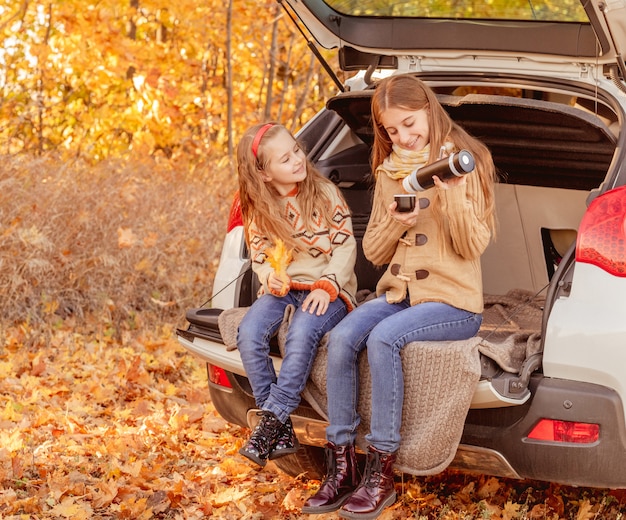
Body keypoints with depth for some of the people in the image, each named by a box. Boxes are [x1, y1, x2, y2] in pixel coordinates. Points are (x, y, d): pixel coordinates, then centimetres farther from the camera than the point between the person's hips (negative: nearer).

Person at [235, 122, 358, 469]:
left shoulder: (325, 193, -2)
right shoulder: (258, 210, 6)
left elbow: (345, 246, -4)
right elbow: (259, 258, 8)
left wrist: (326, 286, -18)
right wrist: (271, 277, -16)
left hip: (327, 289, -3)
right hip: (282, 288, 3)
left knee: (302, 332, -35)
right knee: (249, 332, -26)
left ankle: (270, 423, -26)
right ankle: (282, 432, -20)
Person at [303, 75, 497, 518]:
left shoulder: (465, 160, -3)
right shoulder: (389, 172, 14)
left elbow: (473, 246, -9)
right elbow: (373, 252, 13)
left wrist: (453, 193, -24)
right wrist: (395, 223, -8)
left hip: (453, 302, -5)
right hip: (399, 293, 5)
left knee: (383, 337, -31)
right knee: (342, 337, -23)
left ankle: (381, 475, -24)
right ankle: (342, 467, -16)